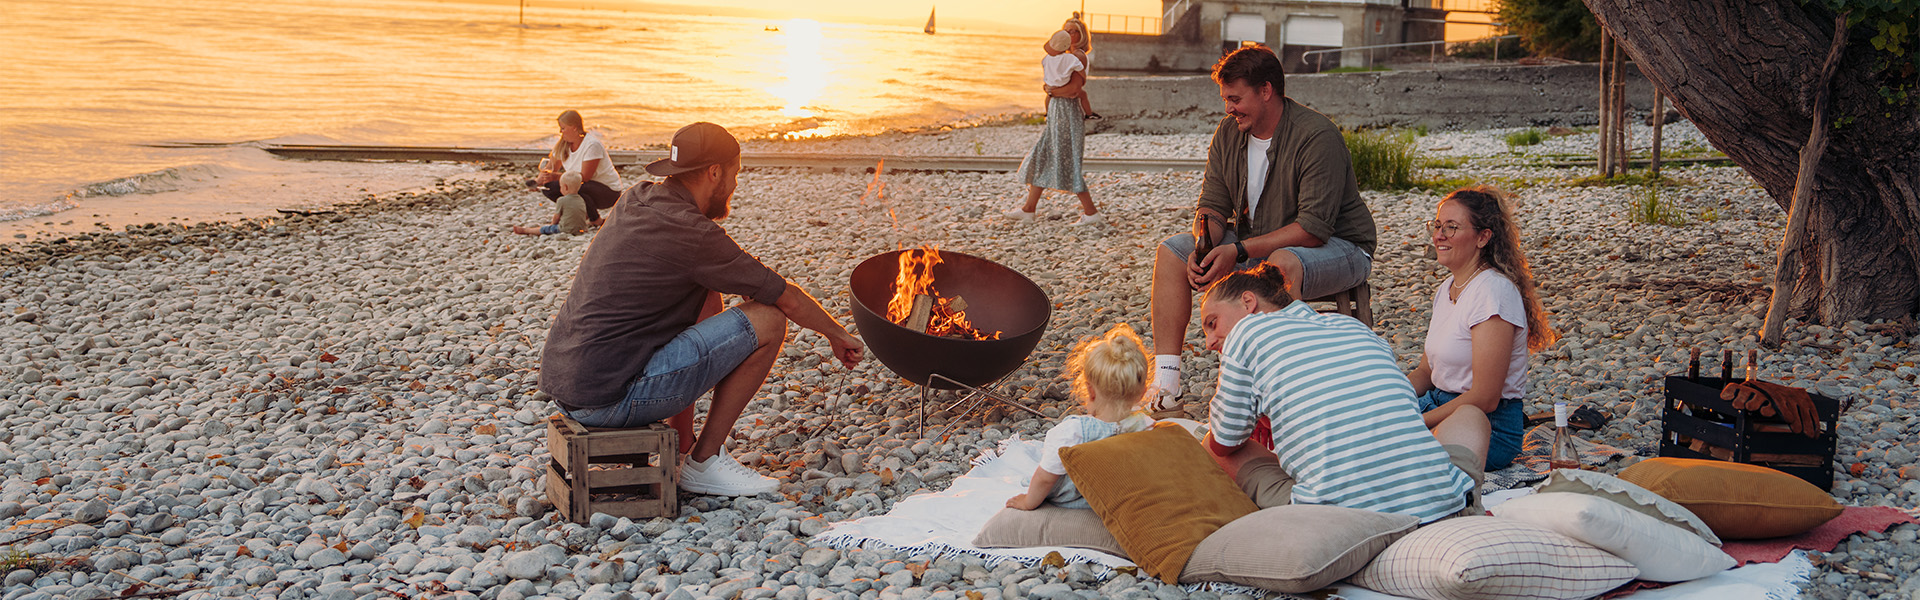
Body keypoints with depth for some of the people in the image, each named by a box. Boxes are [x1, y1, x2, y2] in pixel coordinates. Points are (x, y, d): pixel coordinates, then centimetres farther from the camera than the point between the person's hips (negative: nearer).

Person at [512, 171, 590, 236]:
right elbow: (586, 216, 15)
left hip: (566, 230, -6)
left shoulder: (561, 201, -12)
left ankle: (524, 230, 31)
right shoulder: (582, 200, 7)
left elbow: (556, 217, -2)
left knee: (545, 229, 14)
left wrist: (553, 224, 21)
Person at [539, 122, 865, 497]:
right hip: (610, 401, -9)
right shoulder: (694, 235, -13)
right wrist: (837, 334, 15)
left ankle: (681, 445, 21)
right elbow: (789, 299, -5)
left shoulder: (634, 200, 10)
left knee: (705, 297, 23)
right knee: (768, 320, -7)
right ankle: (703, 462, 3)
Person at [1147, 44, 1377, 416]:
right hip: (1258, 243, 7)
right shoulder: (1228, 133, 1)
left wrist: (1238, 251, -29)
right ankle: (1164, 389, -13)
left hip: (1336, 247, -7)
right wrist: (1204, 249, -19)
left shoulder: (1316, 137, -22)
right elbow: (1212, 207, 4)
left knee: (1283, 262, -41)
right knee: (1171, 252, -6)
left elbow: (1313, 228, -27)